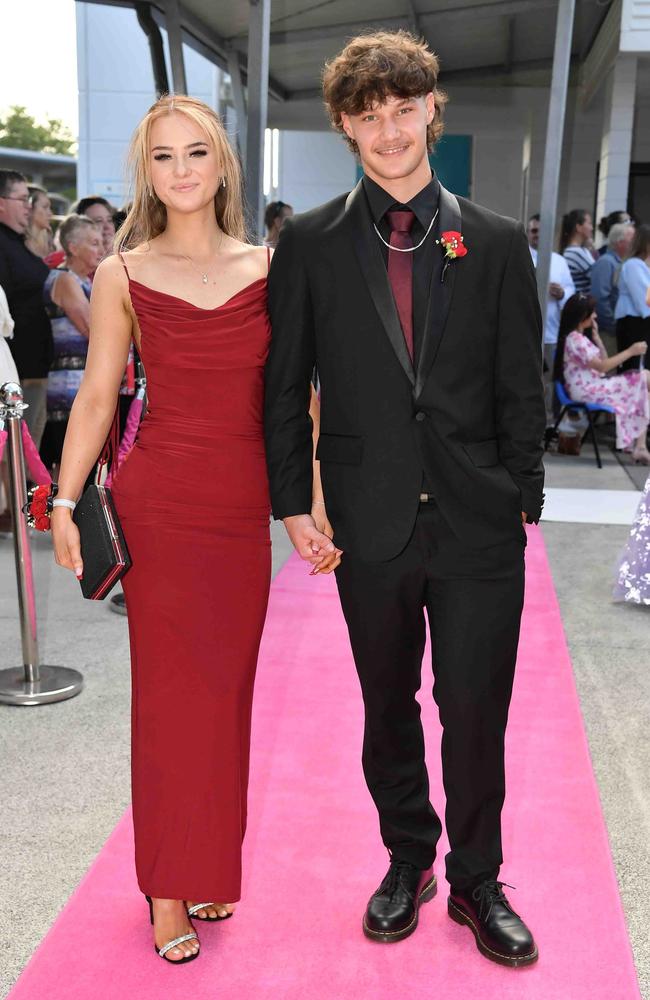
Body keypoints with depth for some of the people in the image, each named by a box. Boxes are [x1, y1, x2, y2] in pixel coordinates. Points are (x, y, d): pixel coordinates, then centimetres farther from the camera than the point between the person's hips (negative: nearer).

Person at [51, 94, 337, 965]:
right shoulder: (122, 274, 2)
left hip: (243, 504, 2)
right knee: (169, 690, 5)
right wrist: (66, 502, -3)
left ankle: (211, 869, 31)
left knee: (225, 687, 11)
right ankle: (168, 890, 23)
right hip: (160, 501, -2)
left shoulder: (268, 267, 5)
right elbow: (98, 395, 3)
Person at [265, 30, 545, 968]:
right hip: (370, 526, 1)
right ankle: (407, 862, 38)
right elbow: (285, 387, 3)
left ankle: (476, 882, 30)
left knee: (476, 716, 6)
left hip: (479, 527, 0)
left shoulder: (497, 243, 2)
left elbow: (522, 390, 3)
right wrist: (295, 502, -1)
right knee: (388, 712, 16)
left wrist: (520, 502, 0)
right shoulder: (308, 243, 1)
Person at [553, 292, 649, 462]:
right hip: (586, 391, -10)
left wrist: (595, 335, 12)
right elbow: (602, 367, -17)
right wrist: (630, 351, -13)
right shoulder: (575, 338, -13)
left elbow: (603, 360, 19)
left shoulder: (582, 337, 19)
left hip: (594, 386, 10)